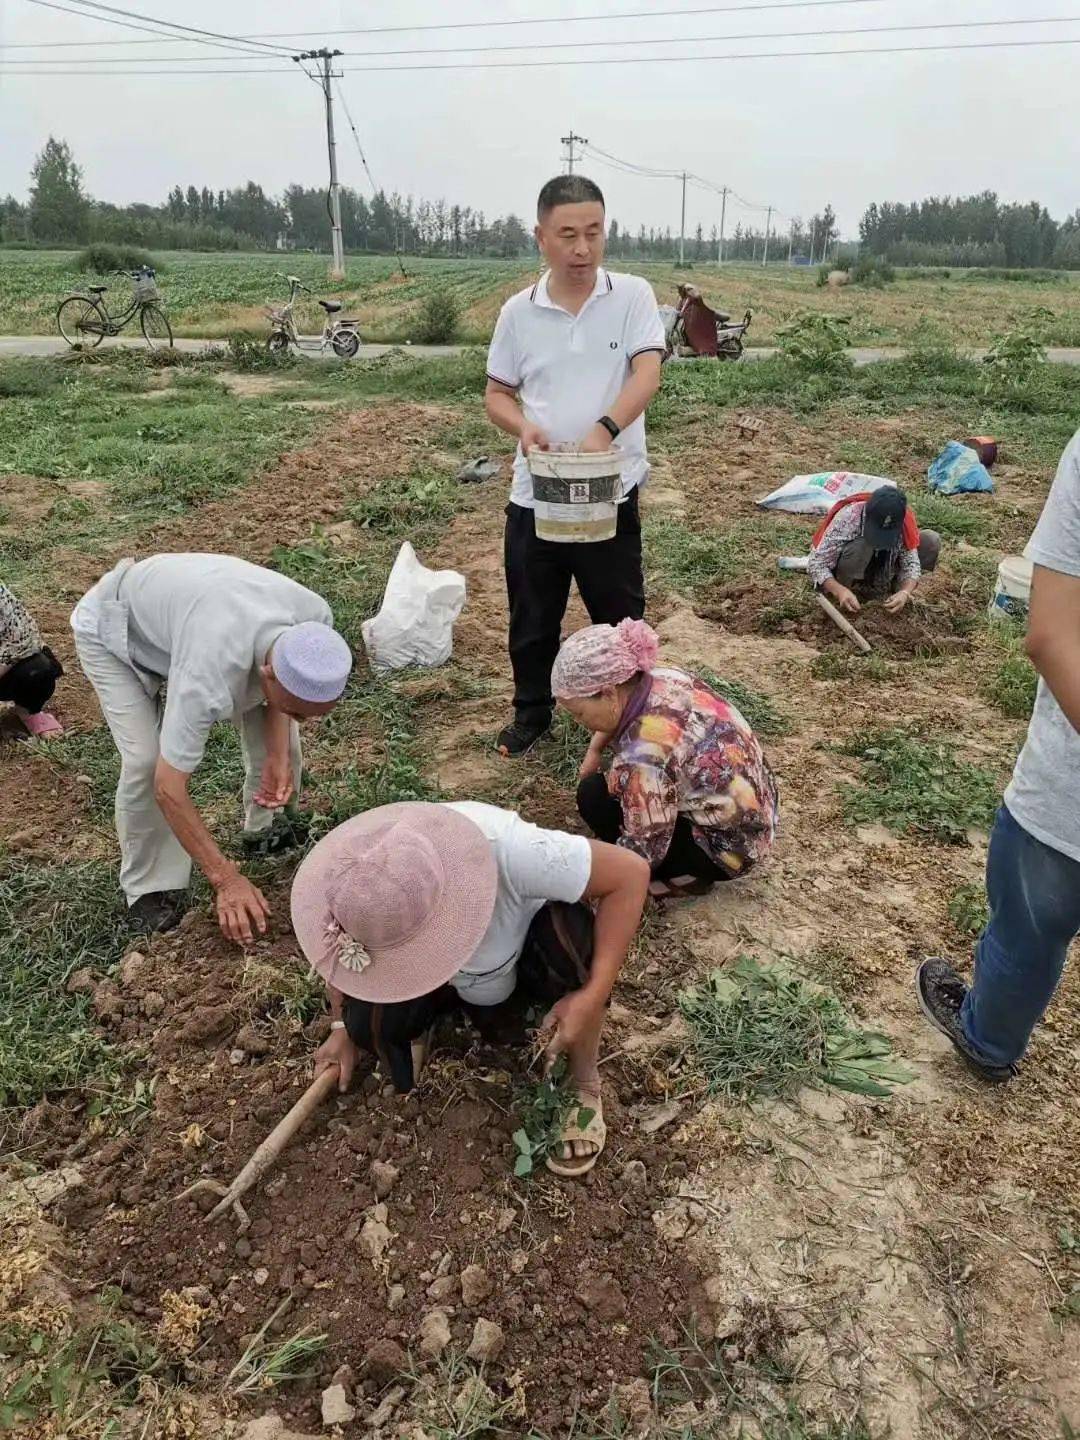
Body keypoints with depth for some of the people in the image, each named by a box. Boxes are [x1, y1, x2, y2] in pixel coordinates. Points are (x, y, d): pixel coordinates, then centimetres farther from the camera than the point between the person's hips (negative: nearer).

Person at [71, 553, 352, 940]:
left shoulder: (315, 617, -29)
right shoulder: (209, 675, -46)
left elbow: (276, 694, -6)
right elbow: (168, 787, -37)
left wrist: (278, 756, -20)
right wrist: (226, 879, -33)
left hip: (186, 605, 6)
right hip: (110, 629, -5)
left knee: (275, 730, -5)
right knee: (145, 759, -21)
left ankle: (265, 830, 21)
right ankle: (148, 884, 3)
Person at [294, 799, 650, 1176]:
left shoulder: (505, 850, -45)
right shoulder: (367, 882, -31)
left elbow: (631, 874, -35)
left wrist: (591, 997, -37)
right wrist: (342, 1027, -4)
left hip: (532, 929, -3)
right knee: (369, 1025, -21)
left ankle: (585, 1084, -9)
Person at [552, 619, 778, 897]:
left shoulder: (644, 752, -33)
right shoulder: (660, 676, -7)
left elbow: (644, 849, -24)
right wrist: (594, 750, 6)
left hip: (728, 845, -9)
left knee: (595, 797, -14)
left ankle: (685, 874, 1)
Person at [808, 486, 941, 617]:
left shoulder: (903, 521, -23)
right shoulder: (848, 518, -33)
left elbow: (910, 562, -19)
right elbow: (817, 563, -33)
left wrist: (904, 592, -39)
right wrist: (840, 591, -48)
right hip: (850, 574, -4)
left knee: (932, 541, -15)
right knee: (861, 546, -37)